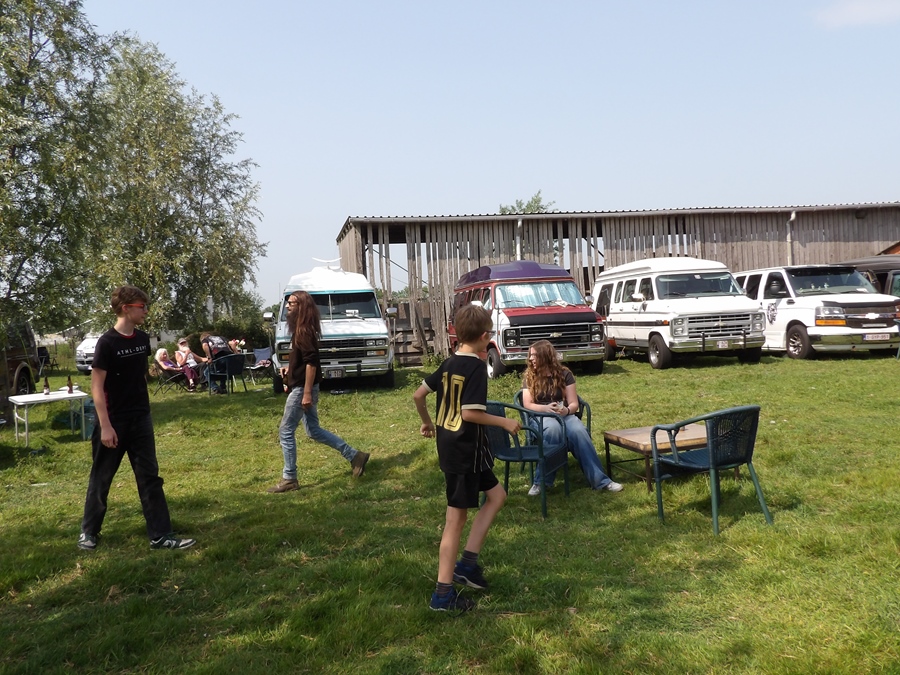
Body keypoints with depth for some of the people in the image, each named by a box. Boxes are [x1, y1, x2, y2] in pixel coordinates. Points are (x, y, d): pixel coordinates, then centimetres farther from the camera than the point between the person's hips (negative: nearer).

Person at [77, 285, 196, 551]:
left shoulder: (142, 339, 4)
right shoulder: (107, 342, -15)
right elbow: (97, 385, -16)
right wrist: (105, 425, -20)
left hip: (141, 420, 6)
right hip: (115, 422, -5)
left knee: (150, 477, 5)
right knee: (101, 479, 10)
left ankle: (161, 536, 9)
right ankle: (89, 531, 28)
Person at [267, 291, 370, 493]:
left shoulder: (303, 330, -17)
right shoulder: (300, 328, 14)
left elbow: (311, 362, -24)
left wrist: (307, 393, -26)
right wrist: (290, 367, 11)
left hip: (302, 388, -10)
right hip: (303, 387, 10)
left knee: (286, 432, -2)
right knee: (313, 431, 15)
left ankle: (289, 479, 7)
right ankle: (354, 455, 17)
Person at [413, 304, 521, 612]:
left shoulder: (449, 364, 8)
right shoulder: (477, 367, -17)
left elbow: (418, 395, 12)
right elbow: (470, 413, -25)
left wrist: (427, 422, 28)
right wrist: (504, 422, -12)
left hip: (449, 446, 9)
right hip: (465, 449, -9)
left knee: (496, 495, 20)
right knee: (457, 518, -1)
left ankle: (468, 562, 17)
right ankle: (443, 593, 7)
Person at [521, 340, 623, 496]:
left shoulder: (564, 374, 8)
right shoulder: (530, 377, 9)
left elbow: (574, 404, 4)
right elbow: (527, 404, -2)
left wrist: (566, 410, -21)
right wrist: (546, 408, -21)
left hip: (564, 414, 1)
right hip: (541, 416, -1)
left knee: (579, 431, -34)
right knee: (553, 428, -39)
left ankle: (600, 480, -29)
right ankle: (541, 481, -36)